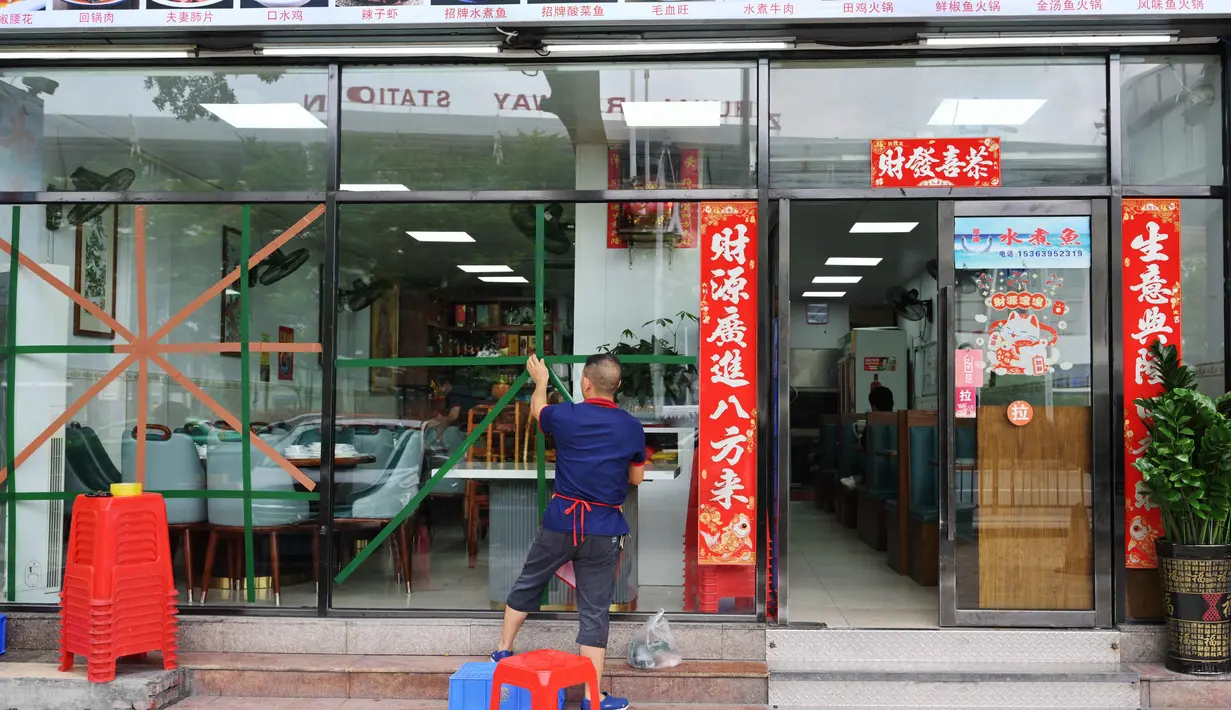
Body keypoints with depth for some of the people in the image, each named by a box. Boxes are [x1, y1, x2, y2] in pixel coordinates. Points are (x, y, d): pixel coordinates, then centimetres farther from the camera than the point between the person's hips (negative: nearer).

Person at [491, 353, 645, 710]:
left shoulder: (565, 415, -6)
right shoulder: (632, 427, -3)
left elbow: (537, 410, 19)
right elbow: (636, 478, 9)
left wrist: (540, 381, 38)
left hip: (561, 521, 0)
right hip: (604, 530, 0)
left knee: (527, 585, 22)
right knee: (594, 610, 4)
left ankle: (503, 652, 37)